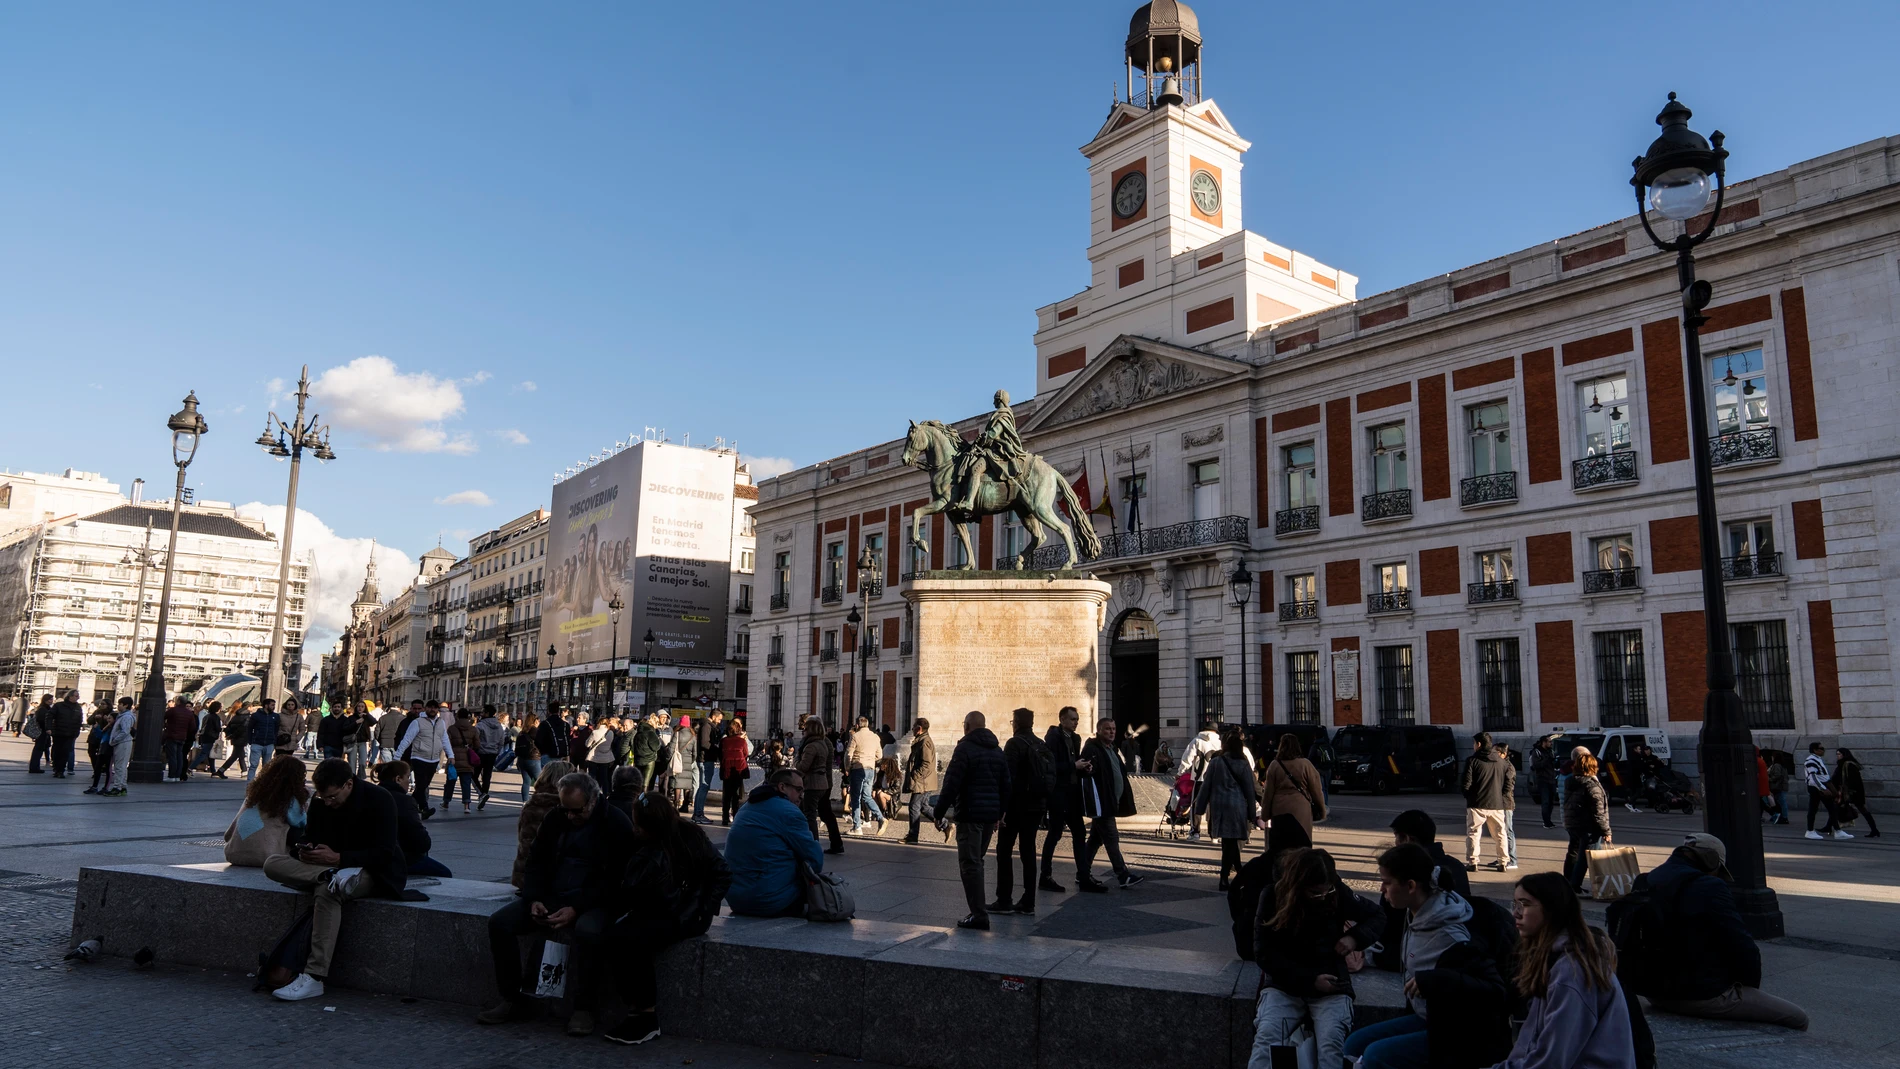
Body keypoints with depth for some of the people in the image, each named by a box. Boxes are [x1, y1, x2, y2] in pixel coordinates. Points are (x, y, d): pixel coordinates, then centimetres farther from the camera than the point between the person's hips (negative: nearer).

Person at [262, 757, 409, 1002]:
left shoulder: (378, 800, -16)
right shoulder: (320, 802, 4)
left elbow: (384, 854, -20)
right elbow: (309, 837, 15)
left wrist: (337, 858, -27)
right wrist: (305, 852, -10)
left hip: (373, 873, -7)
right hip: (328, 865, 7)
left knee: (326, 891, -38)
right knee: (272, 863, -15)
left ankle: (314, 977, -37)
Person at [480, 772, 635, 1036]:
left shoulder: (616, 825, -9)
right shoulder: (555, 819, 8)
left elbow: (613, 879, -13)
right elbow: (535, 862, 12)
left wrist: (576, 909, -22)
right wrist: (534, 899, -7)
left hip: (592, 902, -6)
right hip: (549, 896, 6)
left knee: (588, 931, -38)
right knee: (499, 922, -13)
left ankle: (583, 1008, -20)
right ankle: (514, 999, 0)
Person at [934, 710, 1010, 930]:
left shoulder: (965, 749, -9)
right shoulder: (998, 751, 14)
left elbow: (951, 784, -14)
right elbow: (1006, 786, 17)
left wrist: (939, 812, -8)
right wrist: (999, 813, 24)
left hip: (970, 815, -7)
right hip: (991, 815, 8)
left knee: (970, 864, -5)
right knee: (977, 861, 18)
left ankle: (979, 914, -10)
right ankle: (978, 909, 21)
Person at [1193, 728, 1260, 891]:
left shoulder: (1215, 762, -1)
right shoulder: (1244, 764, 1)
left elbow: (1205, 787, 0)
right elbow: (1250, 791, 3)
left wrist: (1199, 810, 6)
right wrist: (1251, 817, 8)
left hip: (1218, 807, 0)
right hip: (1237, 807, 0)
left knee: (1229, 844, 12)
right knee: (1231, 844, 5)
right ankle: (1224, 881, 4)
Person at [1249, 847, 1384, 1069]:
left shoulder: (1339, 893, -7)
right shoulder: (1274, 895, -10)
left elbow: (1377, 917, 9)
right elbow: (1264, 952, -10)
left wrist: (1355, 938, -12)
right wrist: (1309, 980, -19)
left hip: (1330, 987, 0)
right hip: (1285, 985, 0)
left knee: (1332, 1043, -29)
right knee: (1266, 1037, -27)